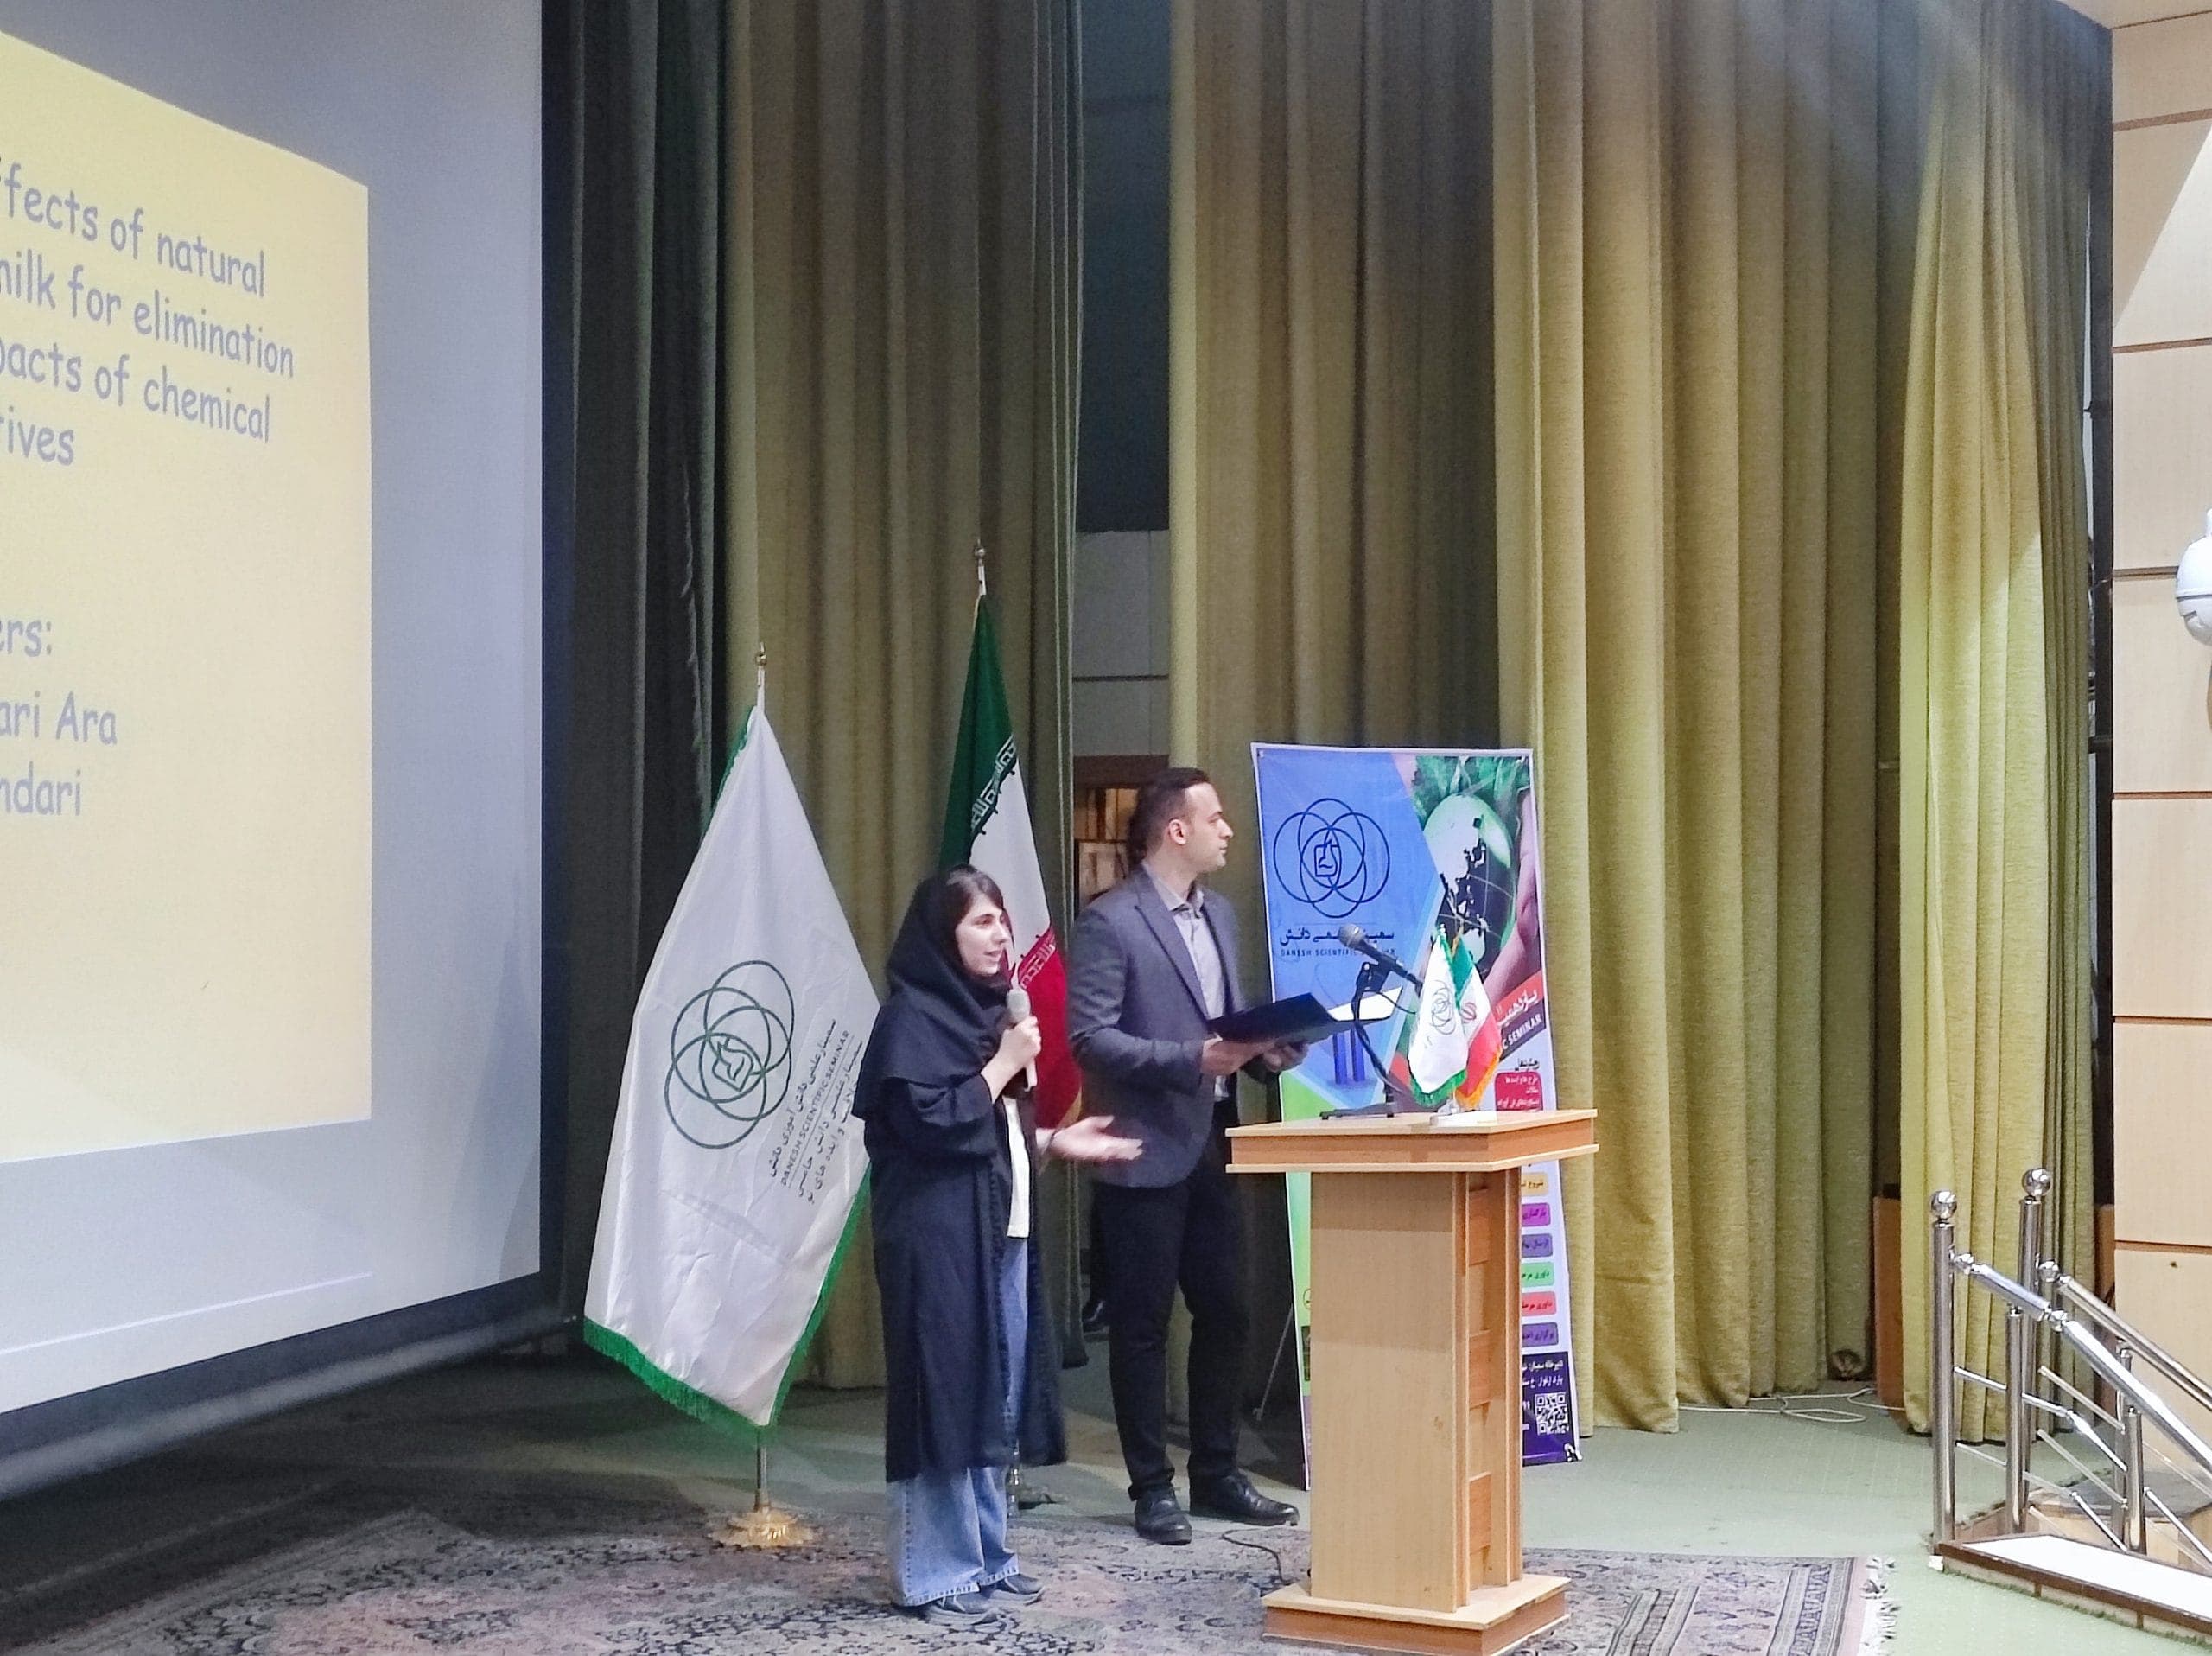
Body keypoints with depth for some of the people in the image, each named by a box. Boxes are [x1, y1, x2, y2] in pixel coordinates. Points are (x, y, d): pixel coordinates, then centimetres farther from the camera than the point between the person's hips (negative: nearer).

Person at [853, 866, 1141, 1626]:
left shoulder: (981, 1012, 16)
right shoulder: (910, 1017, -10)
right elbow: (932, 1124, -19)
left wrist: (1057, 1141, 11)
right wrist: (1004, 1065, -13)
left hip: (999, 1228, 9)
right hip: (938, 1235, -9)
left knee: (997, 1398, 11)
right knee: (946, 1395, -5)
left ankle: (986, 1556, 20)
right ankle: (936, 1573, 2)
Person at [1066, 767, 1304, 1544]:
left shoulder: (1217, 913, 13)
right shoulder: (1109, 923, -12)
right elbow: (1089, 1037, -17)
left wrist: (1265, 1049, 0)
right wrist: (1192, 1060, -24)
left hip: (1212, 1144, 8)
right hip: (1146, 1152, -8)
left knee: (1224, 1313, 12)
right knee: (1142, 1325, 3)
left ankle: (1217, 1475, 24)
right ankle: (1152, 1488, 13)